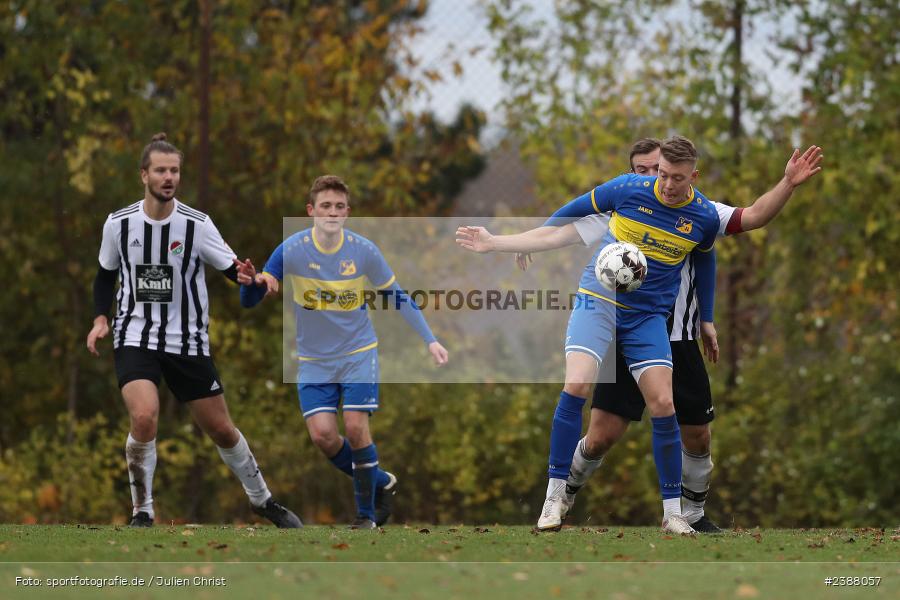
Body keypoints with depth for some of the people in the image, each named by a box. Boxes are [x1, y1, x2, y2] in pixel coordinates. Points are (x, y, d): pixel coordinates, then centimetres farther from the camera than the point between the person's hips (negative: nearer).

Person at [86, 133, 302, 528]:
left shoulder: (196, 225, -7)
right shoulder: (118, 224, -3)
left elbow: (233, 269, -7)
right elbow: (106, 274, 14)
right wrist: (100, 319, 1)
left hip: (188, 343, 1)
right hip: (135, 337, -1)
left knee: (221, 430, 8)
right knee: (144, 418, -25)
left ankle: (262, 500, 33)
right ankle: (142, 513, -8)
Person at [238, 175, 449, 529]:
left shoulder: (364, 251, -10)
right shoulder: (291, 251, -13)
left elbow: (397, 296, 3)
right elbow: (249, 301, -9)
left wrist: (430, 340, -2)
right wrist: (253, 282, -34)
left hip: (358, 353, -1)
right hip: (314, 360, 1)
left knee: (356, 428, -15)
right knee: (322, 434, -13)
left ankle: (368, 513, 4)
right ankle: (381, 483, 13)